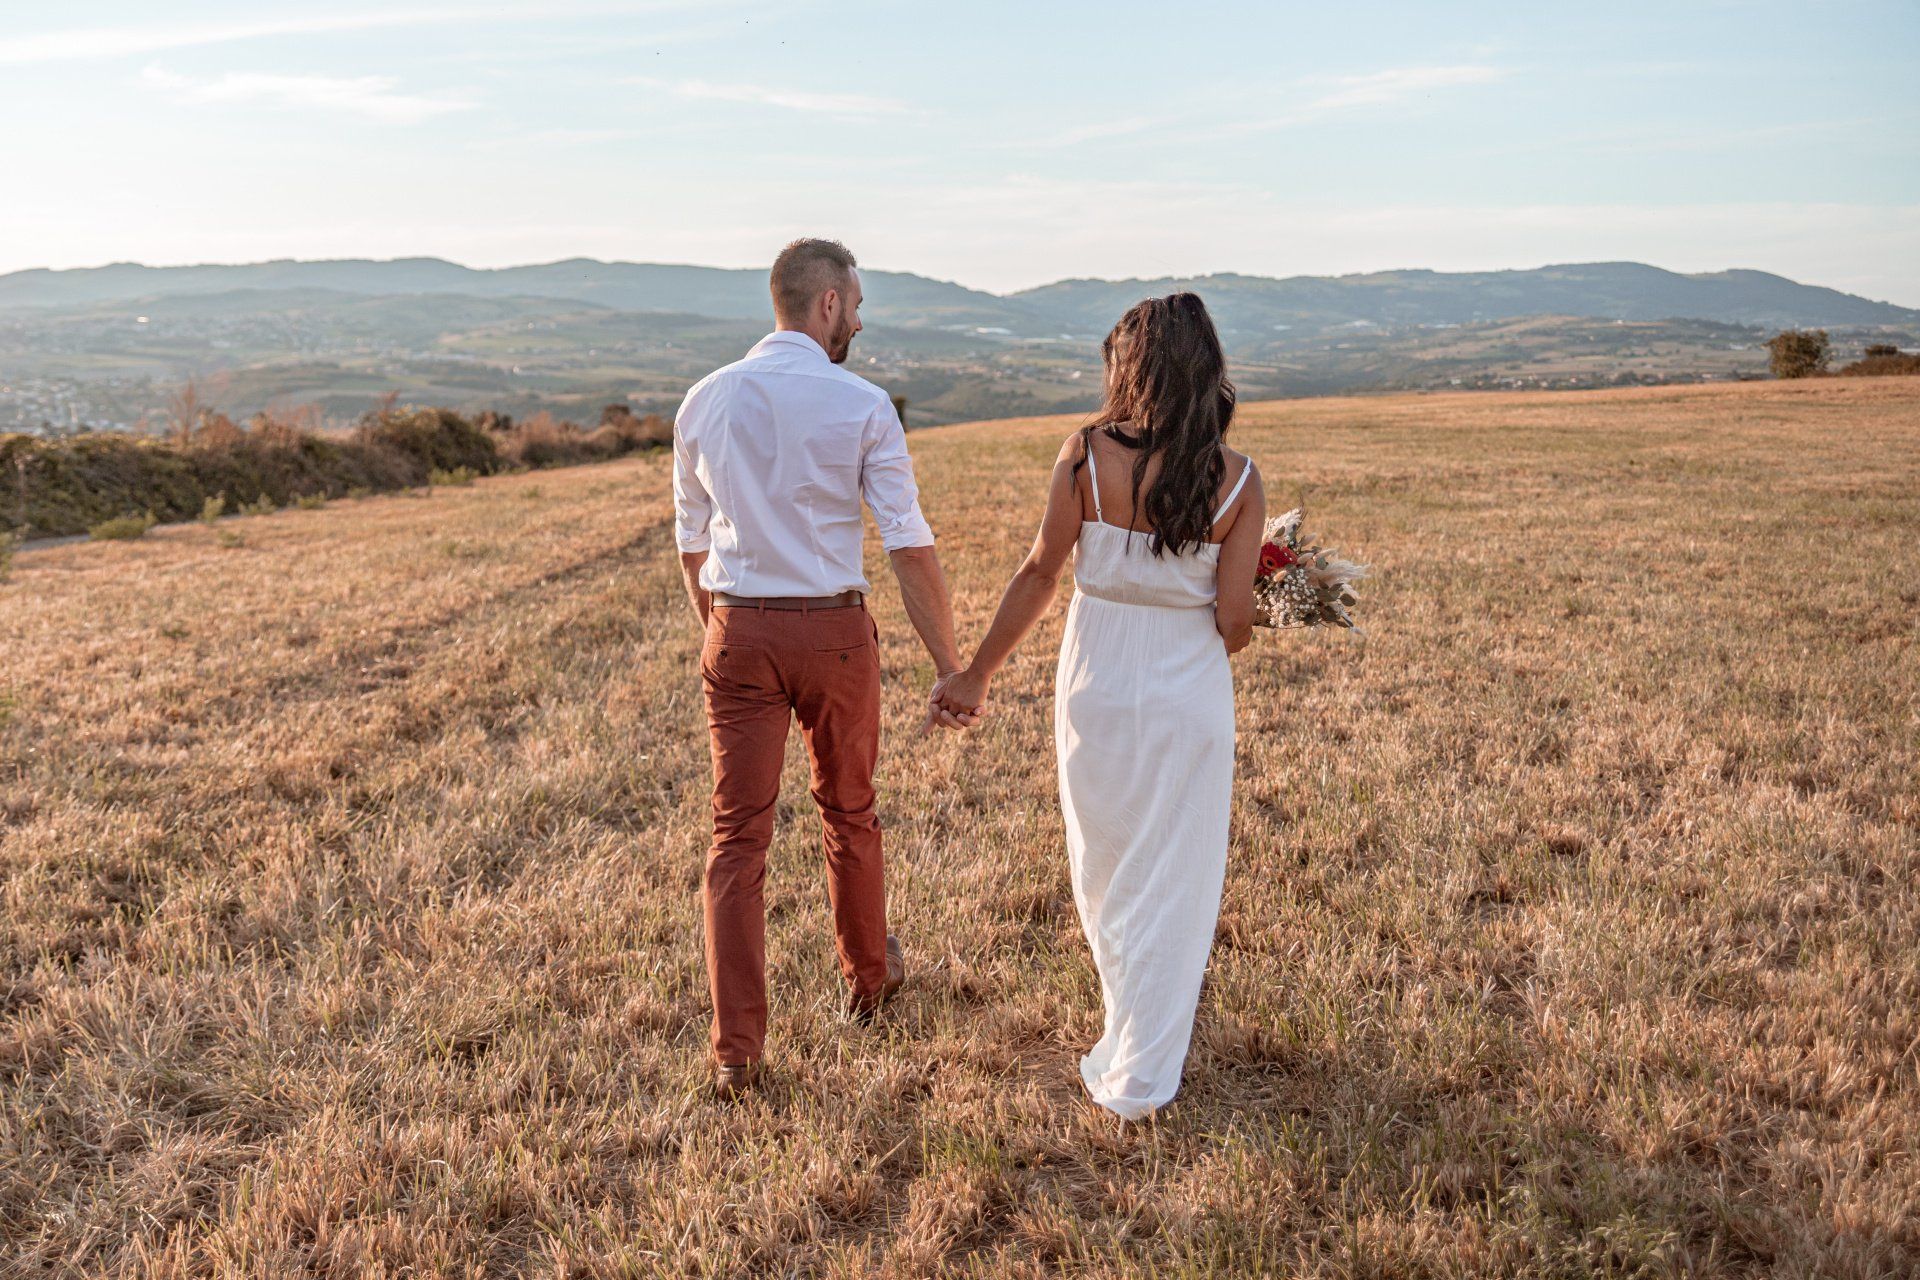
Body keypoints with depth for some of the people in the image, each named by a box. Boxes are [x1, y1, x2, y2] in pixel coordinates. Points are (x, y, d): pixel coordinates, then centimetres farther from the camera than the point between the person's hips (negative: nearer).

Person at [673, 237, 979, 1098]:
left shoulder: (705, 401, 4)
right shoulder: (862, 406, -8)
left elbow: (692, 541, 11)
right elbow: (909, 547, -10)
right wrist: (950, 665, -5)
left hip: (739, 636, 2)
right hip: (832, 632, -2)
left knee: (738, 835, 5)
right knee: (848, 812, 19)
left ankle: (736, 1049, 5)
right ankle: (868, 977, 40)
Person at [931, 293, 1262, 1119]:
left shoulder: (1086, 454, -11)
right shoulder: (1237, 480, -8)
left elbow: (1041, 573, -8)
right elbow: (1233, 621, -10)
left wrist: (978, 672, 1)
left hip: (1095, 681, 1)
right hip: (1189, 691, 0)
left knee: (1104, 863, 22)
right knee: (1171, 879, 11)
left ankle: (1134, 1019, 43)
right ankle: (1140, 1075, 20)